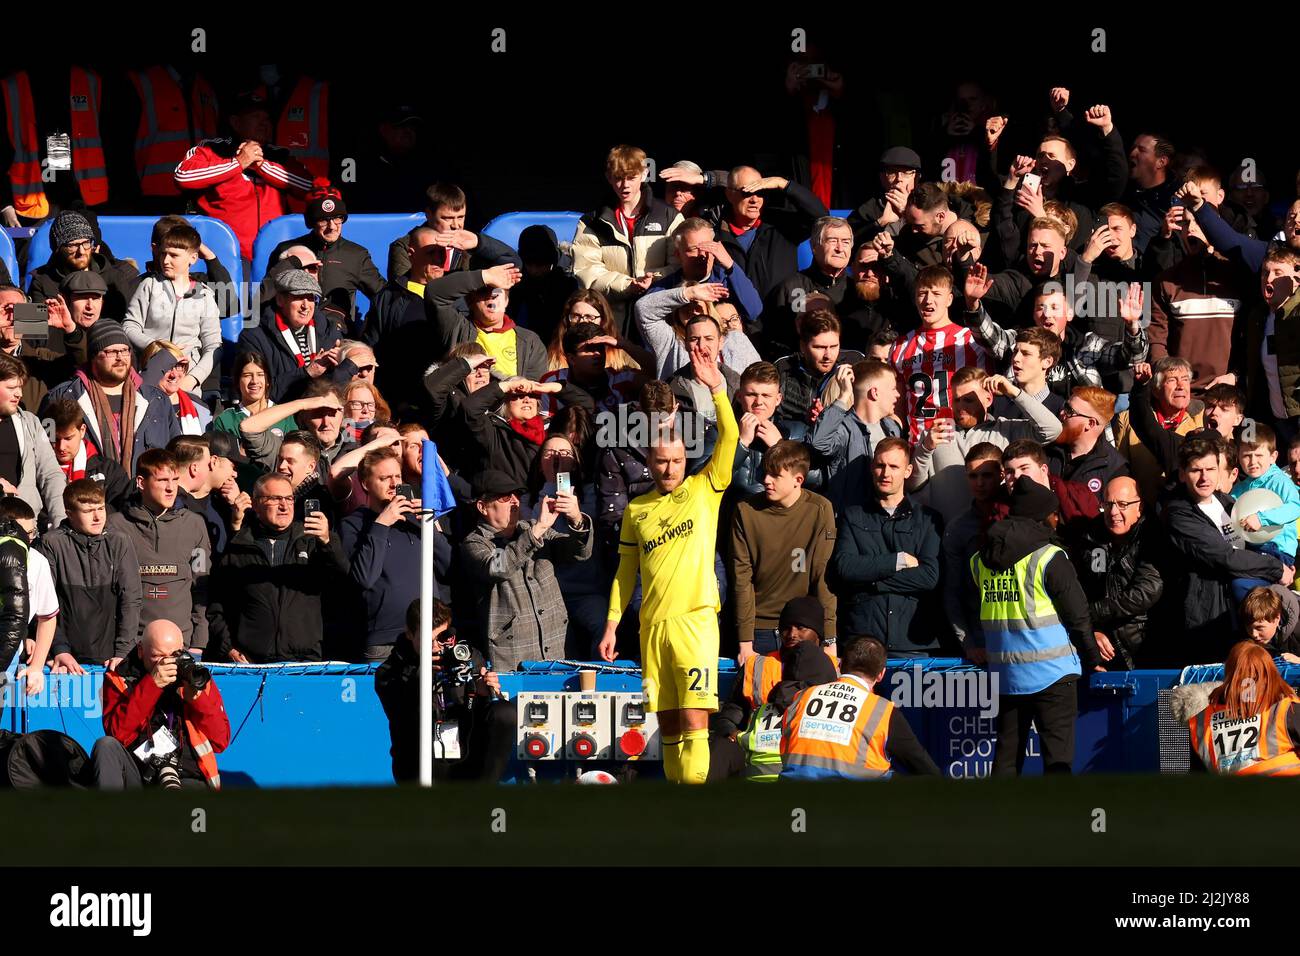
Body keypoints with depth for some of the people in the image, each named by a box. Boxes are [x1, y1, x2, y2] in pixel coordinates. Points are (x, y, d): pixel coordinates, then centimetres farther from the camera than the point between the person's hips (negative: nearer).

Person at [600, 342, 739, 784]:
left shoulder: (704, 490, 4)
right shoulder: (636, 511, 13)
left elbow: (729, 438, -8)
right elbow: (626, 572, 17)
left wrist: (716, 388, -18)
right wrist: (612, 625, 11)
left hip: (696, 619, -4)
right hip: (652, 626, 4)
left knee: (695, 720, -12)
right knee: (667, 723, 7)